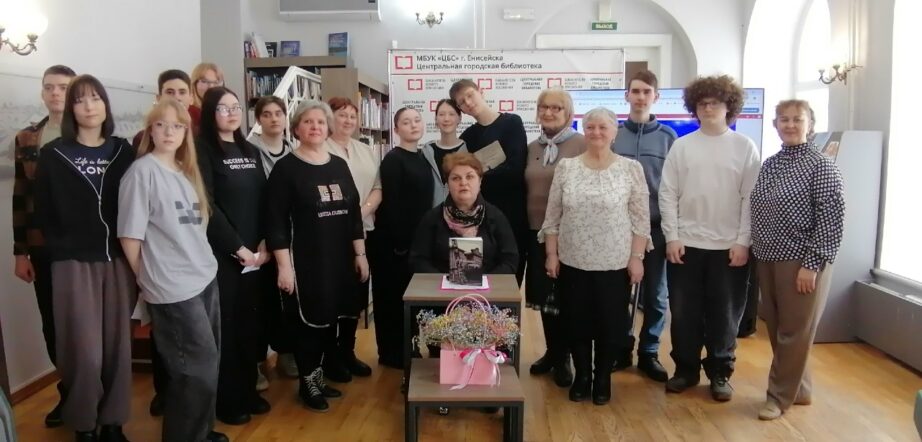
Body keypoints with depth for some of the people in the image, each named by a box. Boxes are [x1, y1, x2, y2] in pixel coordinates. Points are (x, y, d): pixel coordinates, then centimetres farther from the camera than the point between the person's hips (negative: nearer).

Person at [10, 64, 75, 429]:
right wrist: (20, 252, 6)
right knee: (53, 325, 9)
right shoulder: (26, 140, 9)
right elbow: (20, 198, 9)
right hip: (43, 248, 3)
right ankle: (70, 392, 27)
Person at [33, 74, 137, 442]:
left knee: (118, 347, 6)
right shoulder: (53, 155, 1)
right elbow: (43, 213, 2)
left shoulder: (123, 151, 7)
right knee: (86, 354, -3)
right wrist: (63, 250, -6)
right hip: (74, 263, -2)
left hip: (119, 261, 2)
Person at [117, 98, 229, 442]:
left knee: (206, 365, 14)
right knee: (199, 372, 0)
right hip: (173, 290, -7)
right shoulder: (142, 171, -10)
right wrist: (150, 278, -1)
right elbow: (130, 236, -10)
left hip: (206, 278, 7)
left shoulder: (186, 171, 12)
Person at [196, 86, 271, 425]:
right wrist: (237, 247, -15)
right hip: (221, 253, -6)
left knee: (250, 322, 11)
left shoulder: (251, 151, 13)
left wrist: (264, 243, -2)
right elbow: (206, 205, -14)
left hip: (254, 252, 6)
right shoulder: (203, 150, -6)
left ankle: (247, 390, 25)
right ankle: (226, 399, 14)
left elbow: (263, 199, 10)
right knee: (225, 324, 1)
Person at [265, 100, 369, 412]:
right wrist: (284, 265, -16)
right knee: (307, 320, 3)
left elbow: (354, 212, 12)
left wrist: (360, 253, 9)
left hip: (339, 258, 5)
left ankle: (318, 376, 28)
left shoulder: (339, 165, 9)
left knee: (330, 318, 11)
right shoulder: (286, 168, -7)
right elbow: (276, 221, -11)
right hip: (304, 259, -5)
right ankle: (307, 382, 20)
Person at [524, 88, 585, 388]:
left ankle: (563, 357, 20)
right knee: (543, 294, 12)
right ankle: (552, 351, 29)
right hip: (537, 231, 5)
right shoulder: (532, 148, 11)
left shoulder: (583, 145, -6)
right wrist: (524, 227, 11)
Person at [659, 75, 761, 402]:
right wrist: (672, 237, -5)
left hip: (729, 246, -1)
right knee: (684, 311, 7)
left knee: (725, 313, 7)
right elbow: (667, 194, 1)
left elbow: (751, 199, -1)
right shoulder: (681, 146, 3)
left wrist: (742, 242, -7)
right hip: (685, 243, 1)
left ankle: (720, 373, 23)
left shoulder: (745, 147, 1)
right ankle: (686, 369, 23)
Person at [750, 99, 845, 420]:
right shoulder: (770, 165, 10)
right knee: (775, 328, 13)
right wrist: (756, 252, 11)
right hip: (768, 259, 7)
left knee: (794, 332, 3)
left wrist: (812, 264, -17)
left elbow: (831, 221, -13)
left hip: (801, 262, -7)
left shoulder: (821, 166, -9)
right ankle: (799, 390, 28)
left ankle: (780, 396, 15)